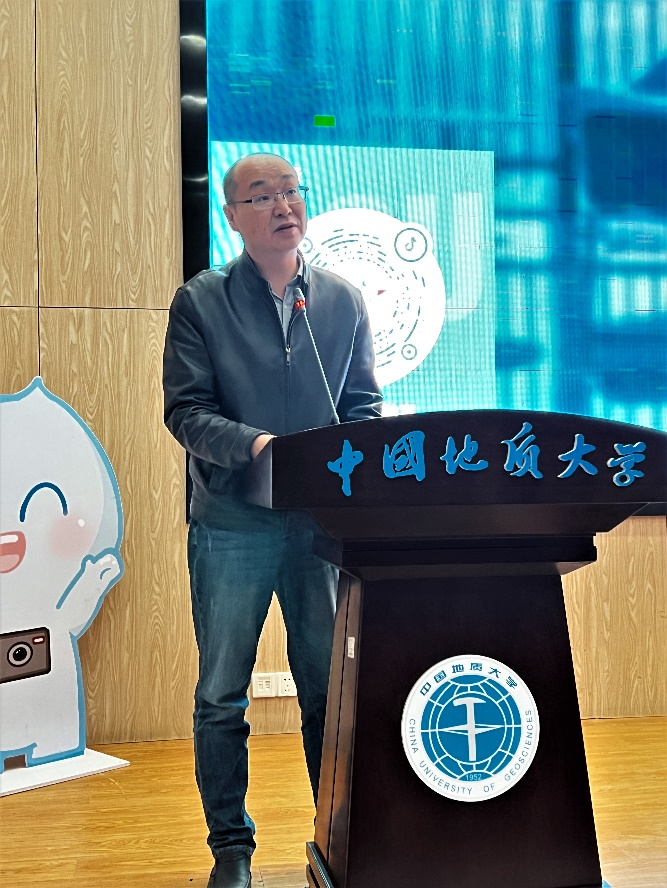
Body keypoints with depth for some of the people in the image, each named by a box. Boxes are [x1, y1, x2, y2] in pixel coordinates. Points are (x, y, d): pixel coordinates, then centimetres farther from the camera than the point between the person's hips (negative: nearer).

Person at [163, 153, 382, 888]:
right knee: (222, 694, 5)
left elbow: (363, 408, 9)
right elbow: (185, 411, -6)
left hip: (323, 521, 2)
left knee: (330, 687, 8)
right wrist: (255, 444, -22)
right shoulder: (200, 302, 1)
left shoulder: (343, 302, 9)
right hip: (232, 523, -2)